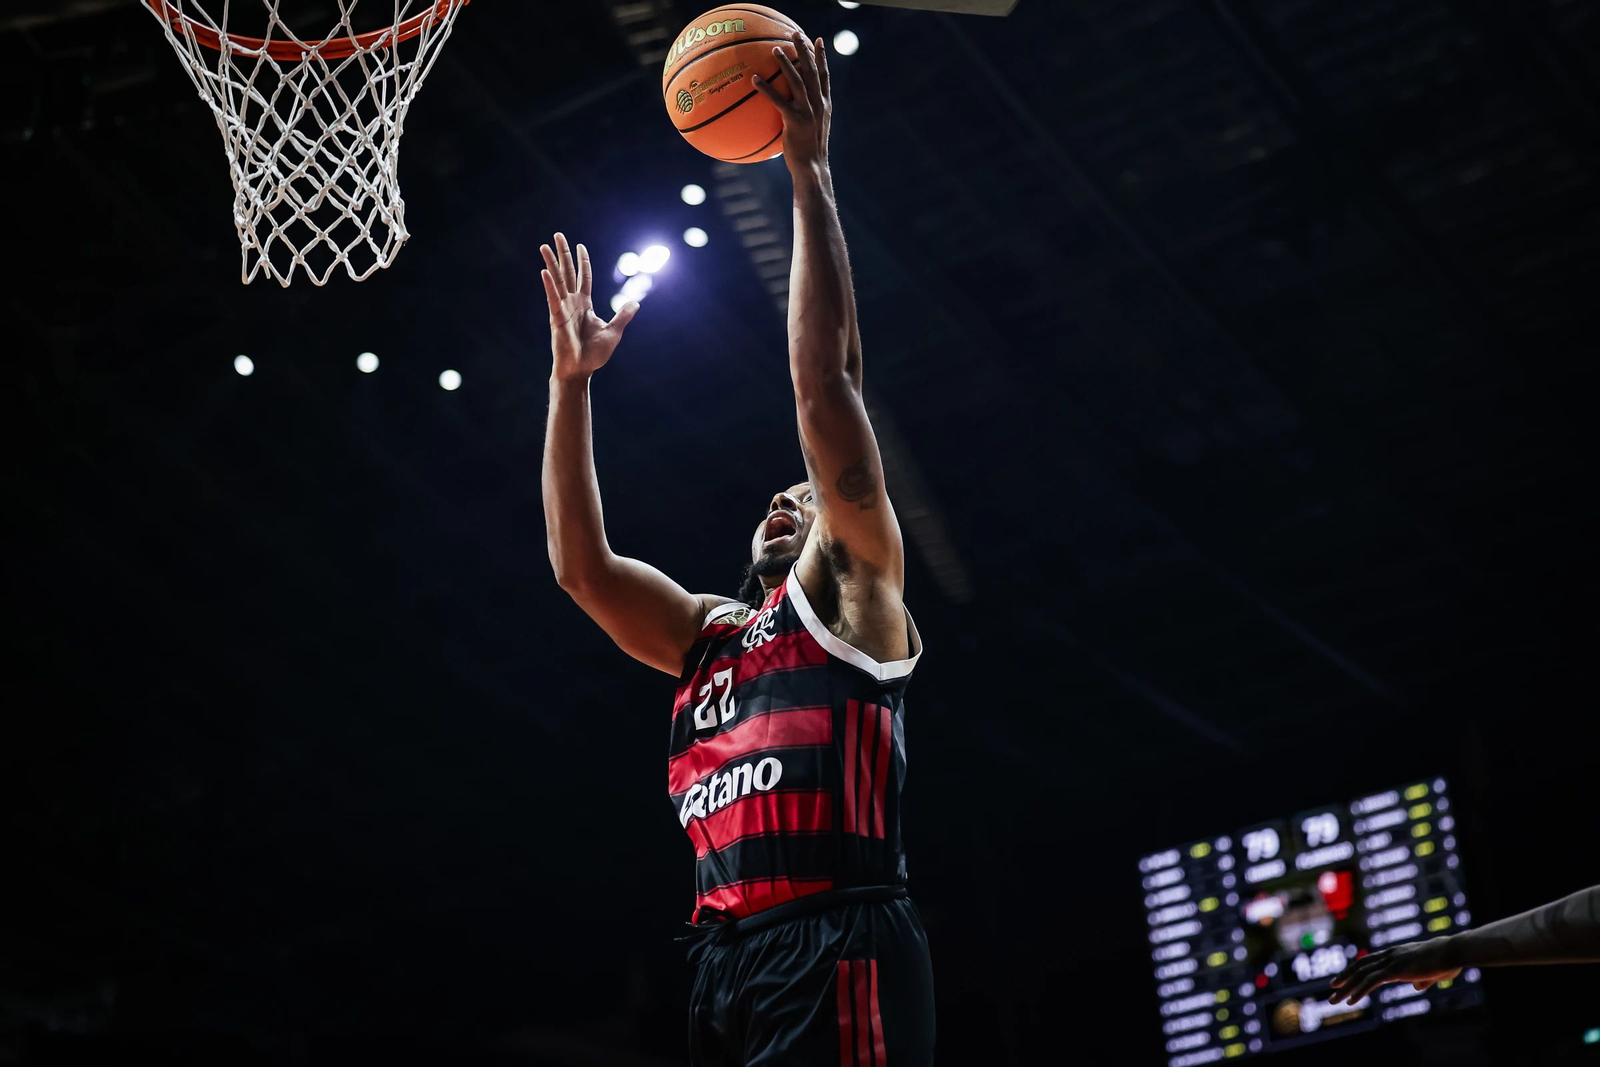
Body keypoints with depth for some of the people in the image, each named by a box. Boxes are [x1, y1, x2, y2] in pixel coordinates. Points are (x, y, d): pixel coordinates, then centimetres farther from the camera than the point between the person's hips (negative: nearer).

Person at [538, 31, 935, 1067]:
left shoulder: (854, 596, 11)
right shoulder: (711, 634, 29)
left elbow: (825, 381, 3)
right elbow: (581, 563, 19)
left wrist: (808, 171, 1)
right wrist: (571, 377, 18)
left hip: (840, 951, -7)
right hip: (729, 959, 7)